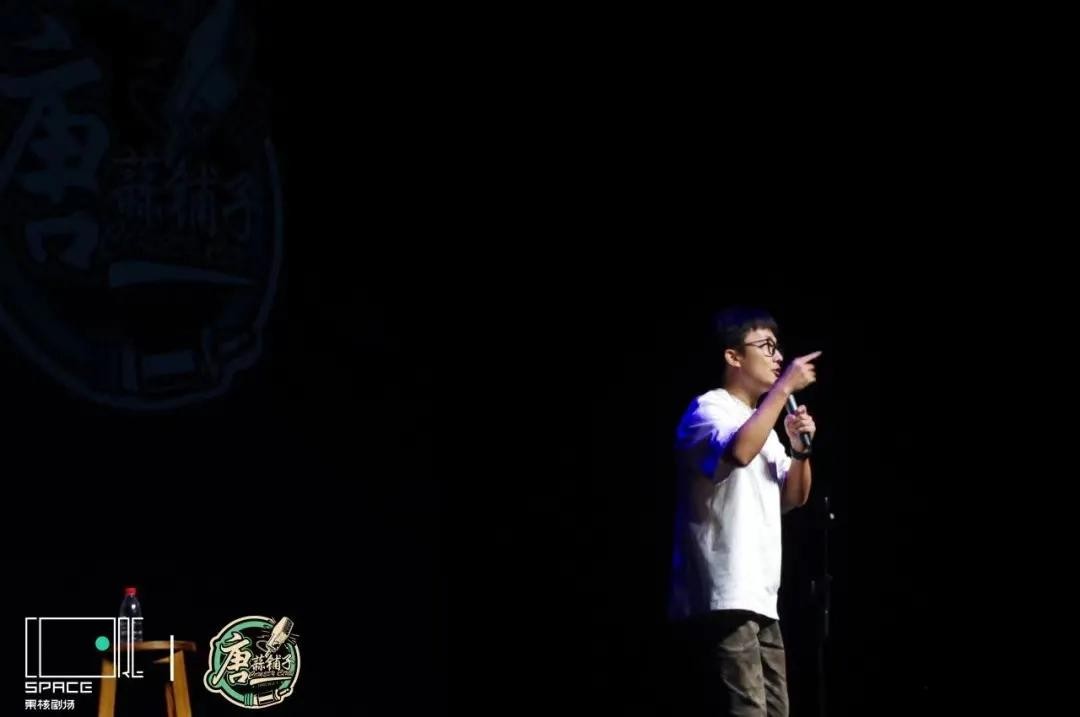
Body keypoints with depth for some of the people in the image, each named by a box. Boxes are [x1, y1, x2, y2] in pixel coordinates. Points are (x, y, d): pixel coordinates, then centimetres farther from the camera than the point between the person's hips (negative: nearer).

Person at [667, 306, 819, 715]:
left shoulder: (761, 422, 22)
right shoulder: (708, 410, -6)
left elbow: (792, 498, 23)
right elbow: (739, 451, -29)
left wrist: (800, 449, 4)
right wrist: (783, 388, -21)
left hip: (759, 601, 10)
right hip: (722, 601, -10)